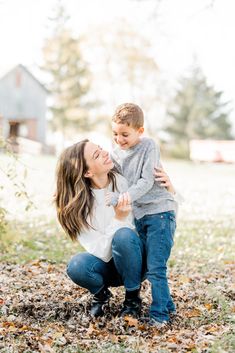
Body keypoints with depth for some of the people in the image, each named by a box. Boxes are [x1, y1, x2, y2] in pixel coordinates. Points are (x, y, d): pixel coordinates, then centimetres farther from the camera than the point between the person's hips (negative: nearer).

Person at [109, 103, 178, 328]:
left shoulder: (149, 146, -10)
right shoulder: (116, 154, 7)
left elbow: (146, 182, -17)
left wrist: (122, 198, -24)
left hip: (160, 211, -7)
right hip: (140, 216, 7)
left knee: (155, 267, -10)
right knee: (147, 265, 12)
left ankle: (159, 314, -2)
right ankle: (167, 305, 26)